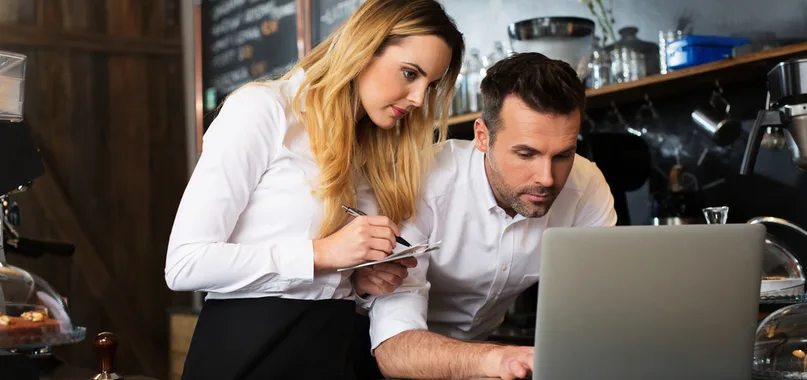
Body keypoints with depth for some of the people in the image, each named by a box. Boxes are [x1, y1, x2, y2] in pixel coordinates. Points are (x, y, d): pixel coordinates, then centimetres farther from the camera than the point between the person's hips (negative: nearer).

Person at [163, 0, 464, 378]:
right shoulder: (262, 109, -11)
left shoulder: (370, 145, 10)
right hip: (247, 347, -7)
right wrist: (321, 252, -21)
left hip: (333, 346, 7)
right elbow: (184, 263, -17)